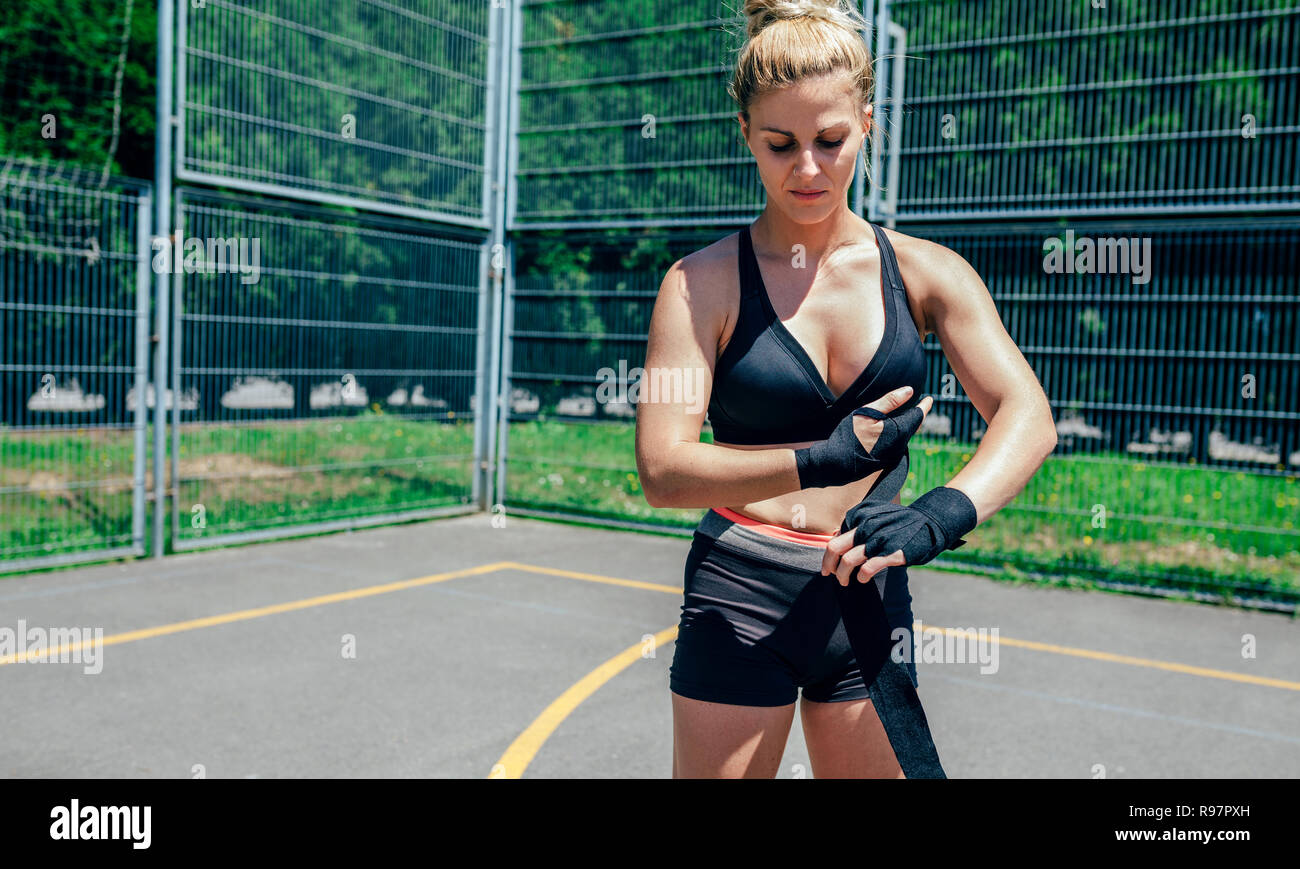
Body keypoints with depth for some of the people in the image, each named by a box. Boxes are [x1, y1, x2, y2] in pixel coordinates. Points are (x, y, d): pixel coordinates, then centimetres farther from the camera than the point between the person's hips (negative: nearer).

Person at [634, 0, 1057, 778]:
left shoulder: (926, 273, 2)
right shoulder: (704, 283, -5)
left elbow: (1028, 416, -9)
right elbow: (663, 471, -13)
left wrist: (943, 514, -28)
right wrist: (823, 460, -25)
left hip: (871, 598, 3)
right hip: (737, 603, -2)